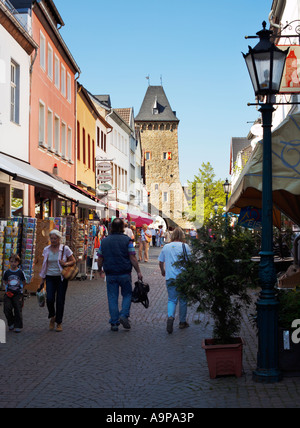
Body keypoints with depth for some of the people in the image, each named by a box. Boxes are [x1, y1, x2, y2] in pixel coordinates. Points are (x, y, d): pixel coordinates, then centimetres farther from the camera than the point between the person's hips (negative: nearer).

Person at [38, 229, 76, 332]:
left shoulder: (65, 249, -3)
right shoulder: (46, 250, 6)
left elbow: (73, 261, 3)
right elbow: (44, 265, 13)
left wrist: (65, 264, -17)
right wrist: (42, 279, 13)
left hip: (62, 278, -2)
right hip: (50, 277, 2)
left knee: (60, 301, 0)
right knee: (50, 299, -11)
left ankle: (59, 323, 14)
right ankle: (52, 317, 17)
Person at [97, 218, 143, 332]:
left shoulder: (104, 241, 4)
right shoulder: (127, 240, -6)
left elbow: (100, 260, 7)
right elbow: (133, 258, -8)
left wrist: (99, 269, 23)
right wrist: (138, 272, -1)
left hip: (110, 274, 2)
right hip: (124, 274, -2)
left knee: (112, 298, 6)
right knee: (127, 295, 13)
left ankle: (114, 323, 7)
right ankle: (124, 315, -5)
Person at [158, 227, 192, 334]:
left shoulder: (166, 247, 7)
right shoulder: (185, 246, -3)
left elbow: (161, 262, 14)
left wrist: (163, 271, 32)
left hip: (170, 277, 2)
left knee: (172, 299, 6)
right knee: (183, 300, 12)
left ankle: (170, 316, -22)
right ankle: (182, 322, 21)